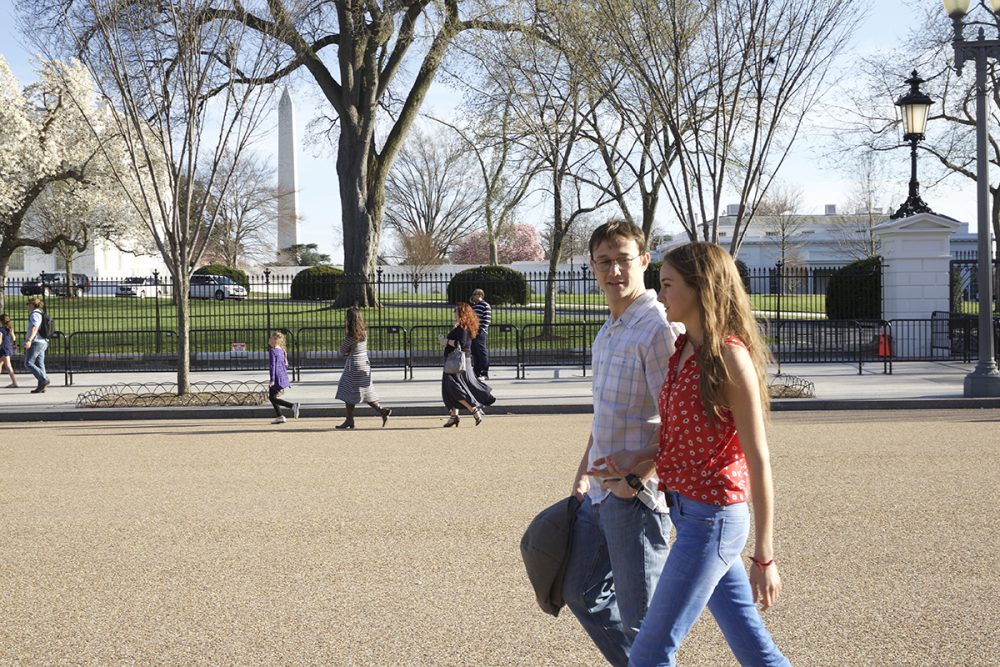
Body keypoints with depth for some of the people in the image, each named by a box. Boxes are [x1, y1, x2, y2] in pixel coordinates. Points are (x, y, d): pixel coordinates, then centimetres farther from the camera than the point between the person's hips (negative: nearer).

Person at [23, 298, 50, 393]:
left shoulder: (34, 315, -9)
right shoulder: (41, 315, 20)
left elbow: (34, 328, -25)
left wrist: (29, 340, -36)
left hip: (35, 342, -10)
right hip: (42, 342, 10)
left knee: (28, 364, -10)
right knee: (39, 365, 4)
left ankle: (44, 380, -18)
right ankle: (41, 387, -2)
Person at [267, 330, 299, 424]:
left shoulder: (272, 351, -11)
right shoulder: (281, 351, 15)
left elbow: (272, 366, -17)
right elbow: (285, 365, 20)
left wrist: (272, 379, -20)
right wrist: (285, 379, 25)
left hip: (277, 377, -9)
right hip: (283, 377, 9)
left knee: (272, 398, -4)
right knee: (271, 397, 15)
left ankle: (292, 406, -16)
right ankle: (279, 416, 12)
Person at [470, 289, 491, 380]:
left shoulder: (485, 306, -6)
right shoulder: (473, 306, 19)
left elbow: (486, 320, -12)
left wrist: (482, 330, -17)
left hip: (480, 332, -8)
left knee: (482, 352, -7)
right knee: (475, 353, 10)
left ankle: (485, 374, -5)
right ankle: (476, 372, 16)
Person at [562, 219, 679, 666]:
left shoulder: (658, 329, -16)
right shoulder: (607, 333, 13)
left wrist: (636, 478, -21)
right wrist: (583, 474, 23)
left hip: (636, 495, -10)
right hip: (601, 492, 10)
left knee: (640, 617, 0)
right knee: (581, 592, 20)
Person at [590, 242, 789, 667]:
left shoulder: (730, 356, -16)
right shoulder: (684, 350, 10)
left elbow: (758, 461, -17)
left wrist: (764, 557, -17)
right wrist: (638, 459, 2)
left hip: (711, 519, -9)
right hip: (688, 512, 9)